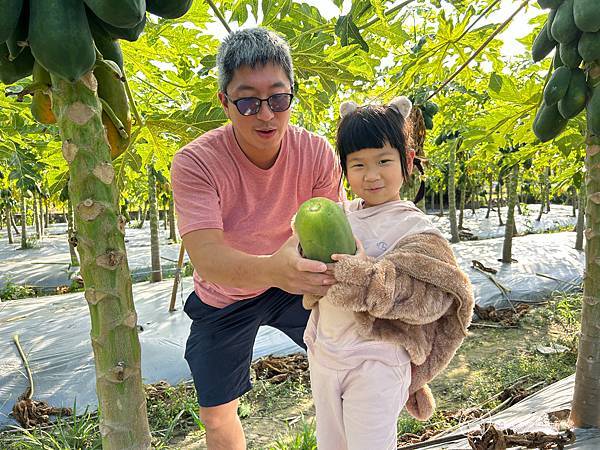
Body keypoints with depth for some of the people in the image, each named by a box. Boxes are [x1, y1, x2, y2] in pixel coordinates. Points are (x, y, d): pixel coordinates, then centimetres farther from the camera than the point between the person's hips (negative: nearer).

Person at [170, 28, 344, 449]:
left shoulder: (317, 153, -20)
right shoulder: (195, 163, -29)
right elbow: (206, 257, -40)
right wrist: (272, 268, -61)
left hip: (294, 285, 2)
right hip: (225, 300, -1)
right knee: (217, 416, 10)